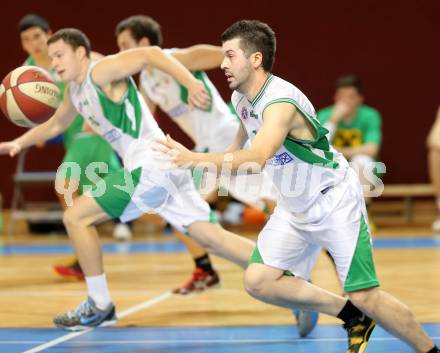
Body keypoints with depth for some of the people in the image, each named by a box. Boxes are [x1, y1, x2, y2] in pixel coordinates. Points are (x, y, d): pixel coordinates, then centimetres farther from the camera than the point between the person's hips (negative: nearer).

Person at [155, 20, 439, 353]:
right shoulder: (241, 98, -2)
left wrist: (194, 159, -51)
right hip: (294, 209, 8)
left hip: (334, 201, -8)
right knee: (258, 281, -5)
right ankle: (354, 318, 9)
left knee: (365, 297, -12)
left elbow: (257, 159, -46)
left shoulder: (281, 101, -30)